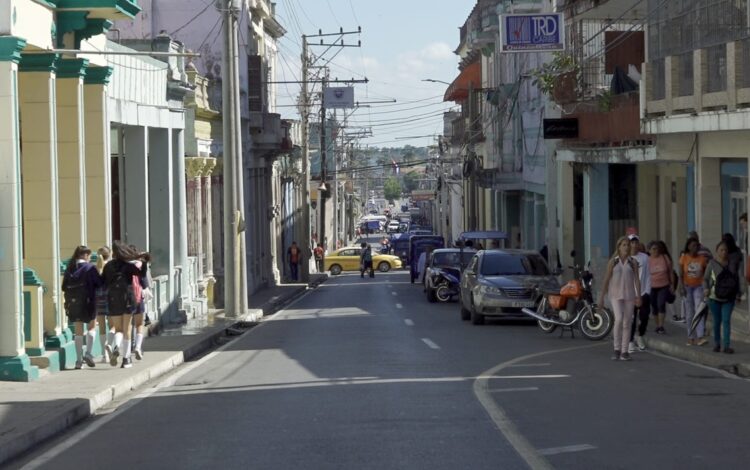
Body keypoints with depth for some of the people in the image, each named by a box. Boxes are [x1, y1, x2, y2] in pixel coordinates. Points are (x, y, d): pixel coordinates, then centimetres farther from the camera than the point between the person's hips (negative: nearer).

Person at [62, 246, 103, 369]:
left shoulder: (69, 268, 5)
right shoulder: (90, 267, -8)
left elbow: (64, 287, 5)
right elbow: (99, 283, -8)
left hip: (73, 302, 4)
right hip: (87, 301, -4)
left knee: (78, 331, 9)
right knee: (91, 327, 11)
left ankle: (79, 360, 7)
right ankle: (89, 353, -6)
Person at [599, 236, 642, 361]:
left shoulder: (633, 263, 6)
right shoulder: (613, 262, 4)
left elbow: (636, 279, 2)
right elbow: (607, 279, 5)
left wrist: (638, 296, -9)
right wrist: (602, 296, 2)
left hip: (629, 295, 2)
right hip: (616, 295, -2)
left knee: (627, 323, 2)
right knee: (619, 319, -19)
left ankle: (624, 351, 9)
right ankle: (617, 349, -7)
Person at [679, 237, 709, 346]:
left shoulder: (702, 258, -1)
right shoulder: (684, 257, -3)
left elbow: (706, 274, 4)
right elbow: (681, 274, -3)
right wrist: (681, 287, -11)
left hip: (698, 287, 0)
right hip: (687, 287, 0)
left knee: (699, 311, -11)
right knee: (689, 313, 5)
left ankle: (700, 337, -18)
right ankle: (691, 337, 12)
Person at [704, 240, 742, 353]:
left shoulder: (731, 263, 5)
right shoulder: (712, 263, -2)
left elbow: (737, 278, 15)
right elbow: (705, 279, 2)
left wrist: (738, 292, 7)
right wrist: (706, 289, -15)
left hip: (728, 298, 1)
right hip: (714, 297, -1)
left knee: (726, 320, -6)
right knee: (717, 321, 7)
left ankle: (726, 345, -8)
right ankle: (717, 343, 22)